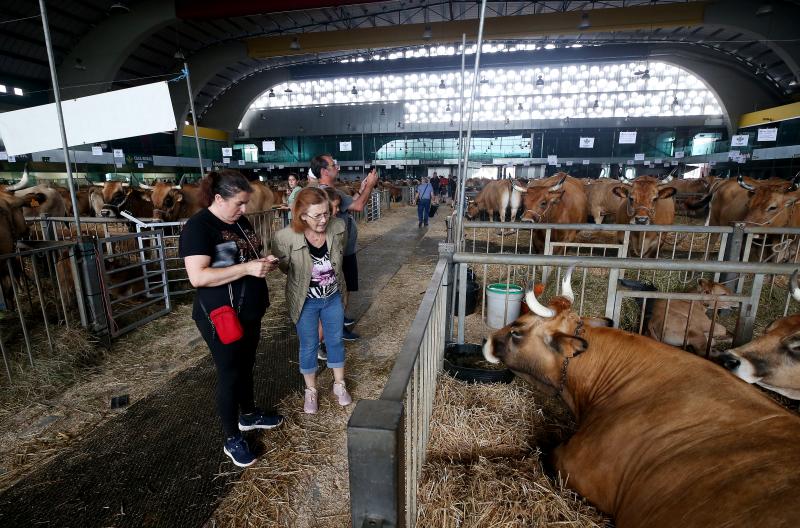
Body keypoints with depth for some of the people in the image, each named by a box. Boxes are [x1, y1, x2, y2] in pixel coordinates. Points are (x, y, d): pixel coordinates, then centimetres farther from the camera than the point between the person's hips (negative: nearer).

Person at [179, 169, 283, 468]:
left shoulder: (240, 221, 6)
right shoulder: (198, 227, -18)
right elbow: (197, 276, -26)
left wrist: (264, 261, -2)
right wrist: (247, 268, -29)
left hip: (249, 312, 8)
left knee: (246, 366, 22)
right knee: (229, 374, 6)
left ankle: (249, 415, 44)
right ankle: (232, 440, 26)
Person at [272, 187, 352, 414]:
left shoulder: (338, 228, -18)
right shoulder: (285, 238, -27)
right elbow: (283, 268, -6)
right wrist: (304, 278, 2)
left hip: (333, 297, 3)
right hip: (305, 302, -2)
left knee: (336, 341, 18)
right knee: (308, 346, 15)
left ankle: (339, 385, 40)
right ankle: (310, 391, 38)